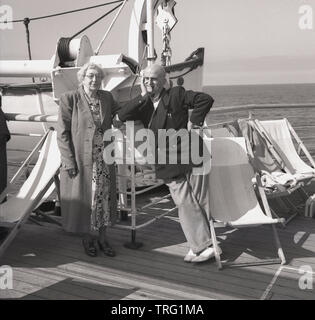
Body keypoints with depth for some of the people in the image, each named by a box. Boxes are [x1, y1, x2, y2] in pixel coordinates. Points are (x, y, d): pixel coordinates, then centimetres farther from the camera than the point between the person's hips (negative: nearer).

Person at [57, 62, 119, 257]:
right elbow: (63, 133, -10)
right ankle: (88, 238, 27)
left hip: (104, 159, 4)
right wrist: (69, 161, -14)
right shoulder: (69, 99, -9)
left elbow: (119, 113, 26)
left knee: (105, 197, 11)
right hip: (81, 159, -4)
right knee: (85, 198, 8)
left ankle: (102, 238, 27)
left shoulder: (107, 97, 4)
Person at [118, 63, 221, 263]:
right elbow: (122, 116, -5)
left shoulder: (176, 94, 0)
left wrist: (194, 122, -7)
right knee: (185, 204, 0)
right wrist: (143, 96, -6)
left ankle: (200, 245, 16)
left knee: (201, 201, 4)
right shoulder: (143, 104, 11)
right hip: (169, 164, 3)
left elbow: (205, 99, -5)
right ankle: (202, 246, 7)